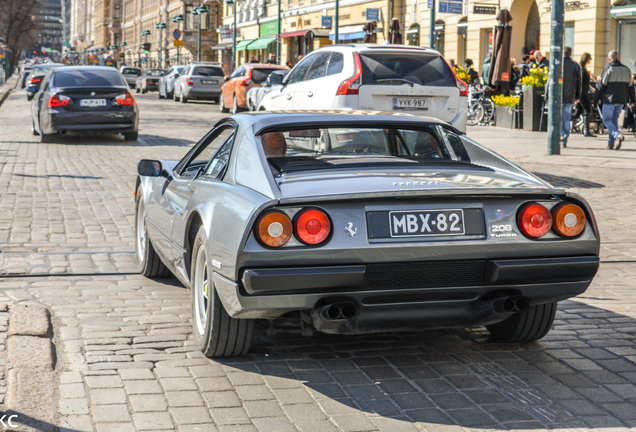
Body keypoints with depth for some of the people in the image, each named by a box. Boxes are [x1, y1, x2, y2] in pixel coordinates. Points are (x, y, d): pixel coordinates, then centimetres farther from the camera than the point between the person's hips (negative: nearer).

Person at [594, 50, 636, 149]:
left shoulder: (608, 69, -10)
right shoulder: (626, 69, 9)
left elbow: (601, 85, -9)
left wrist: (595, 98, -1)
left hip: (609, 100, -6)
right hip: (621, 100, 6)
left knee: (607, 120, 0)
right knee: (614, 120, 14)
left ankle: (618, 136, -24)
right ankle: (610, 143, 13)